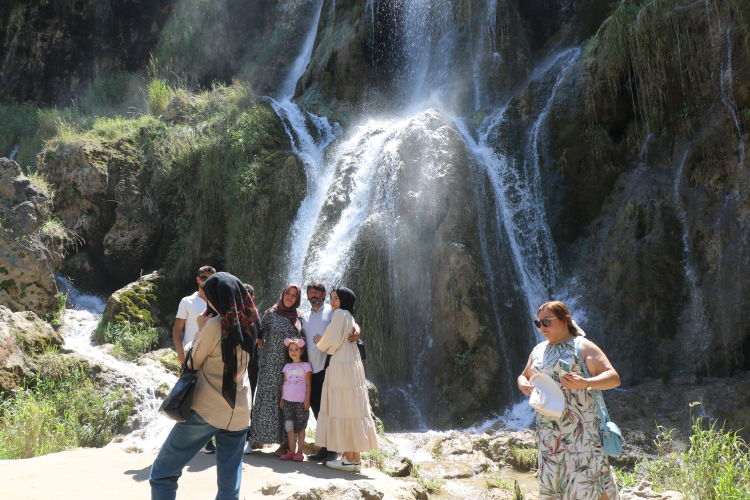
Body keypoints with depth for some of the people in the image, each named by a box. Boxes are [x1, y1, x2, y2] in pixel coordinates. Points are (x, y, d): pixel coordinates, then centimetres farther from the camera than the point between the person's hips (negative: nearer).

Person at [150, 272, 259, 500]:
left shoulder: (216, 324, -12)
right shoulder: (247, 325, 6)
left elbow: (195, 362, -3)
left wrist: (201, 329, 6)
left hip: (207, 411, -6)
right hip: (238, 415, 6)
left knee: (162, 474, 7)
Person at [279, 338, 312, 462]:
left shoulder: (306, 366, 2)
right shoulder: (287, 366, 13)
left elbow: (308, 384, 0)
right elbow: (284, 384, 16)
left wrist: (307, 400, -6)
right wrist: (282, 400, 13)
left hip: (300, 401, -3)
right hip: (288, 400, 3)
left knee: (300, 427, -1)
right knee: (289, 426, 0)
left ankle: (299, 452, 5)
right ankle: (291, 452, 6)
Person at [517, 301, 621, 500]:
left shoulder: (582, 346, -3)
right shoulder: (538, 351, 14)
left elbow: (614, 378, -9)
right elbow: (524, 375, 27)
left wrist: (585, 383, -27)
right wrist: (523, 384, 2)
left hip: (581, 428, -5)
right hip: (549, 429, 5)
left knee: (588, 478, -7)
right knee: (551, 480, 7)